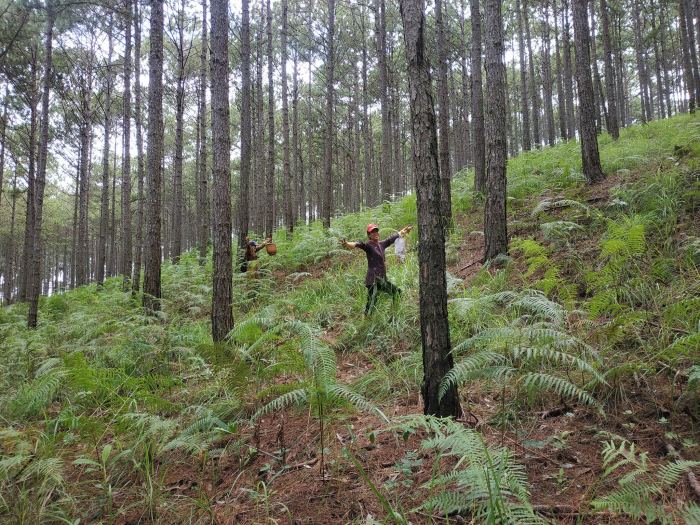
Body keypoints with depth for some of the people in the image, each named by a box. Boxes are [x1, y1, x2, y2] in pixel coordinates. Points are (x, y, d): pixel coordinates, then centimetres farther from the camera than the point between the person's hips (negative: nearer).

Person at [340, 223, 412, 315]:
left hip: (383, 279, 9)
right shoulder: (368, 245, -10)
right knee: (372, 303, -13)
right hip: (373, 280, -8)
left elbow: (392, 238, 26)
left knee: (397, 292, 21)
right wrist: (348, 244, -51)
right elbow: (358, 245, -30)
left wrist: (404, 231, 41)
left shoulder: (382, 244, 10)